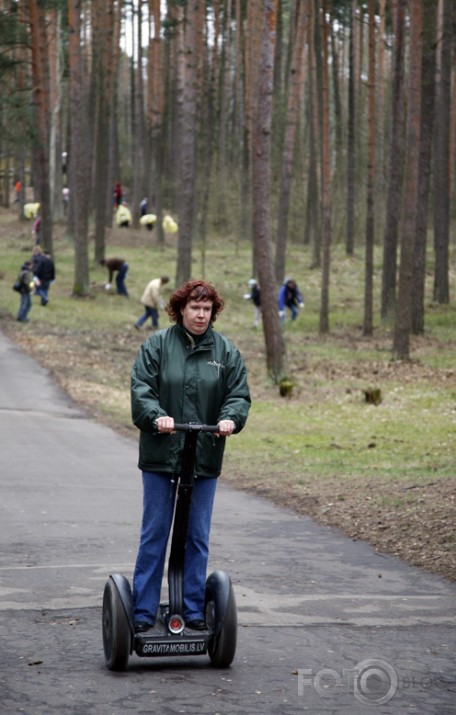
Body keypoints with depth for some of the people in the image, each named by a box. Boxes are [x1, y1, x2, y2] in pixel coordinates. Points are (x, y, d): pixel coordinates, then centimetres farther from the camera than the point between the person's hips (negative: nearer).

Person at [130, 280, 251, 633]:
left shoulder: (226, 351, 6)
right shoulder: (157, 345, 0)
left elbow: (239, 394, 4)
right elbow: (141, 389, -7)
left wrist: (230, 418, -17)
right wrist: (157, 417, -26)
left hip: (205, 457, 2)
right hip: (160, 457, -2)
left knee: (198, 537, 8)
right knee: (154, 534, 4)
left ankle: (195, 611, 17)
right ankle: (143, 613, 9)